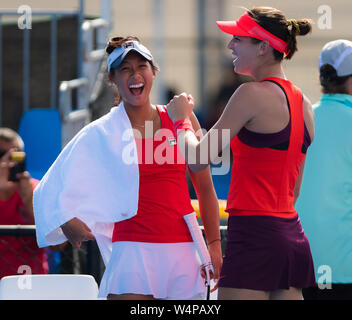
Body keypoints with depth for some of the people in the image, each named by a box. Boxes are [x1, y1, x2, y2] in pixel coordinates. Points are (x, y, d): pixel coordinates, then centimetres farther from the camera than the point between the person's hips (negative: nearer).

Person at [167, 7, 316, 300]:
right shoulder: (303, 103, 15)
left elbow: (198, 159, -7)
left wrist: (181, 120, 11)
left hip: (254, 238, -8)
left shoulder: (253, 94, -10)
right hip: (293, 238, 8)